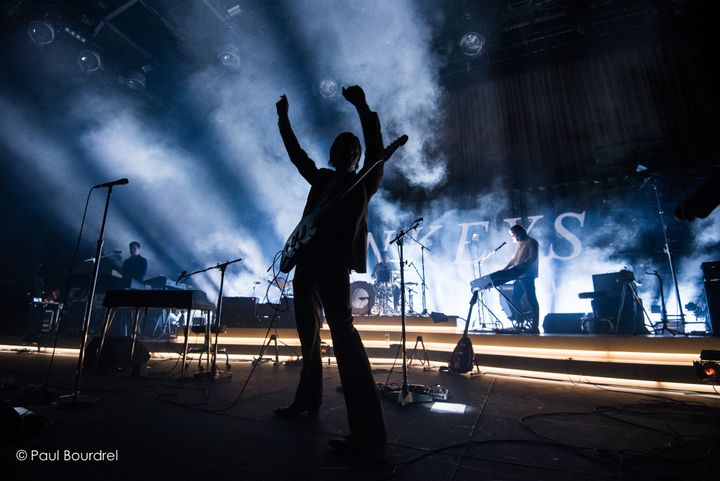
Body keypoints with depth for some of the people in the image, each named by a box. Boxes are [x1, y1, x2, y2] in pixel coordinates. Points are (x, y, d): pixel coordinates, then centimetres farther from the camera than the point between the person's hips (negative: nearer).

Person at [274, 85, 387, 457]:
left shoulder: (364, 182, 9)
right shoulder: (321, 179, 24)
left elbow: (377, 151, -5)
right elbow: (297, 155, 31)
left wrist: (362, 108, -12)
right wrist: (284, 119, 32)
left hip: (334, 262, -7)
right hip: (307, 261, 7)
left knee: (342, 333, -17)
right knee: (308, 333, 14)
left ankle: (369, 431, -14)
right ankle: (308, 400, 32)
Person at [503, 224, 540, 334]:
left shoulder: (531, 242, -4)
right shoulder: (519, 244, 20)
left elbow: (533, 258, -17)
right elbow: (514, 259, 22)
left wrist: (521, 265, -31)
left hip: (527, 275, -9)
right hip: (519, 276, 9)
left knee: (532, 300, -6)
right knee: (515, 299, 8)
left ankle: (535, 327, -4)